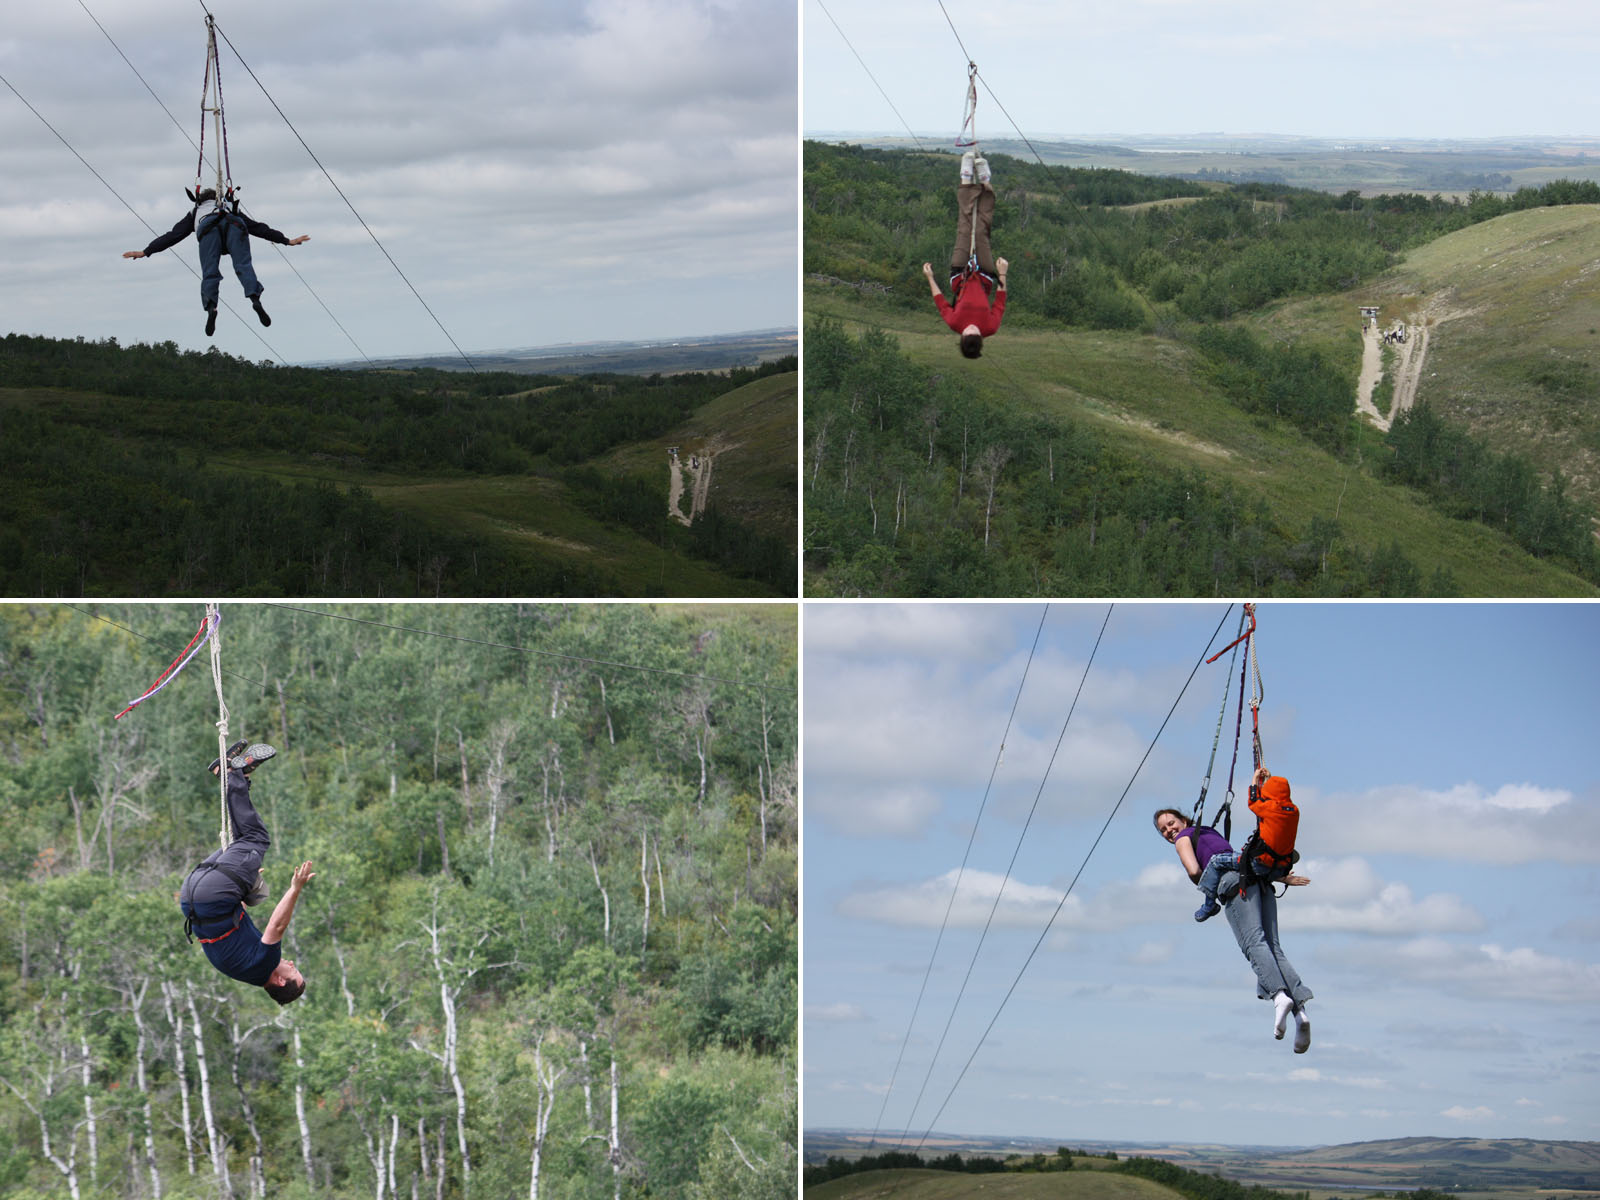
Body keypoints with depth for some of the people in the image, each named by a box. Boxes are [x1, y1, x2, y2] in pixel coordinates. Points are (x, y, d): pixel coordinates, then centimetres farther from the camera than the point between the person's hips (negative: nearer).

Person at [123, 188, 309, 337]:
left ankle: (211, 307, -35)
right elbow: (259, 228, 42)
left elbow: (173, 235, 35)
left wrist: (146, 252, 35)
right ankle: (255, 300, -39)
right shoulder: (232, 209, 47)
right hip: (234, 226, 1)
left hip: (209, 228, -1)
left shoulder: (196, 212, 42)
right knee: (243, 266, -12)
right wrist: (287, 241, 46)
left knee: (210, 273, -9)